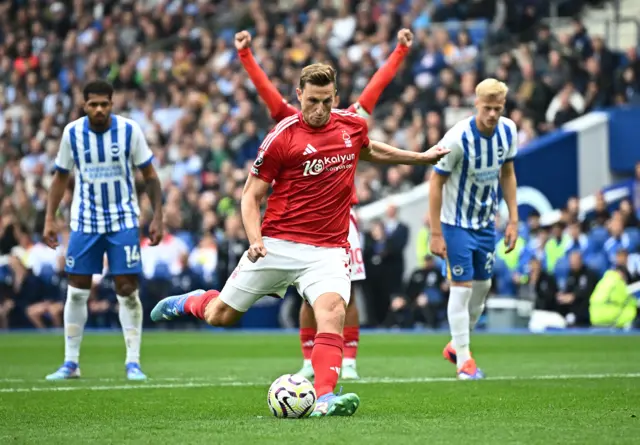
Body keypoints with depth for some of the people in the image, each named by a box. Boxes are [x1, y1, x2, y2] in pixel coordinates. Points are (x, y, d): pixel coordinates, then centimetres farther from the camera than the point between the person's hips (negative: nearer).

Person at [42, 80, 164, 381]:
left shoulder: (129, 130, -9)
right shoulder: (72, 133, -4)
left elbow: (149, 175, -2)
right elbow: (61, 177, 7)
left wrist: (158, 217, -7)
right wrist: (49, 219, 1)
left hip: (123, 221, -2)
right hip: (84, 221, 2)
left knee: (128, 291, -5)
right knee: (76, 291, 2)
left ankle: (133, 363, 2)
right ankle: (71, 362, 11)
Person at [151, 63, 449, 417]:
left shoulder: (353, 125, 5)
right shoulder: (282, 137, -9)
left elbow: (370, 151, 31)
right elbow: (251, 194, -4)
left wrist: (422, 157, 32)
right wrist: (255, 239, -20)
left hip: (328, 250, 2)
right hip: (277, 244, -2)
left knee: (332, 311, -26)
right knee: (221, 315, 6)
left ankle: (325, 400, -33)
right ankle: (190, 302, 41)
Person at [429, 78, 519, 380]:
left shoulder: (508, 131, -8)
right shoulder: (458, 137, -26)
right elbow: (436, 183, -18)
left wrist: (513, 220, 4)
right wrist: (436, 234, -19)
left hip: (486, 221, 6)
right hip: (457, 222, -6)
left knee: (483, 285, 12)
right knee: (462, 287, -8)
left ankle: (455, 346, 31)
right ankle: (463, 359, 1)